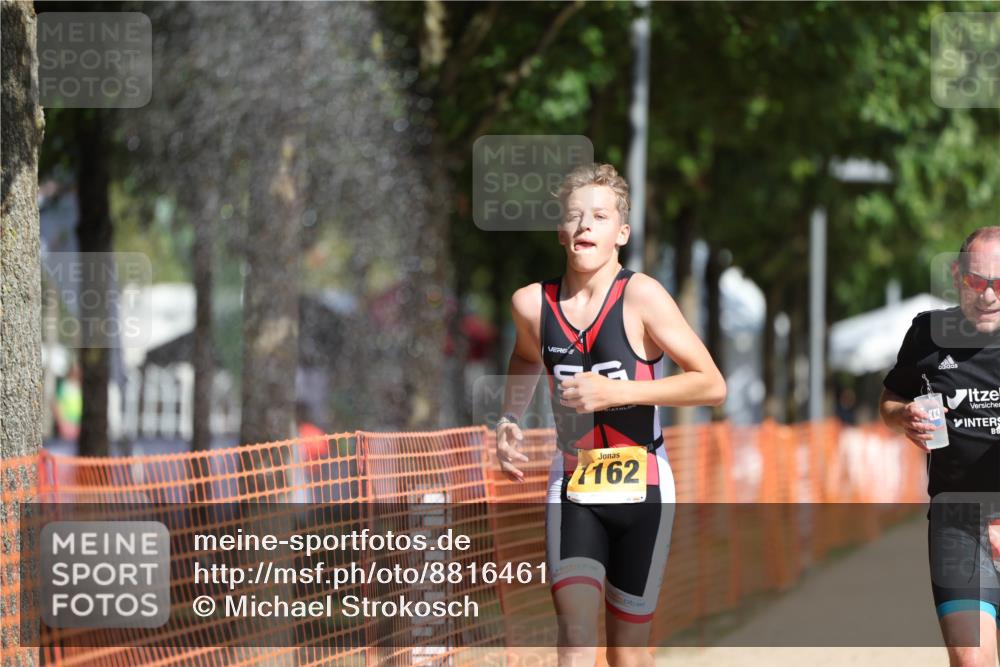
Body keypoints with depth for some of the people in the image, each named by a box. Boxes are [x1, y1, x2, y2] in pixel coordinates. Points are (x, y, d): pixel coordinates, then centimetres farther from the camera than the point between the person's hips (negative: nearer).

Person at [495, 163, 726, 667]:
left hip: (641, 491, -2)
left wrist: (616, 391, -20)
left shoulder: (641, 296, -13)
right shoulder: (533, 303, -1)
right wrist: (509, 421, 9)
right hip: (573, 492, 2)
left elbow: (712, 386, -14)